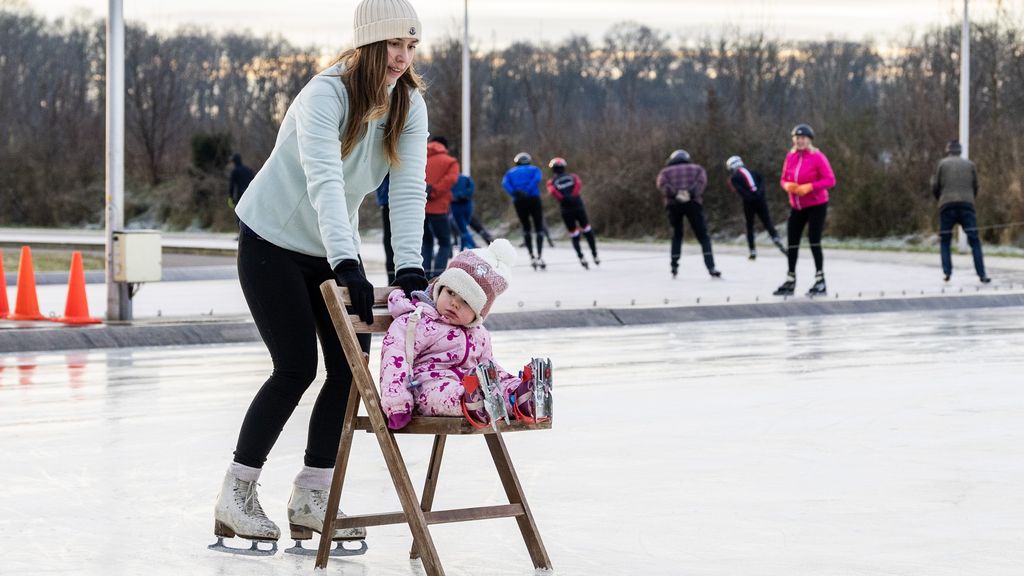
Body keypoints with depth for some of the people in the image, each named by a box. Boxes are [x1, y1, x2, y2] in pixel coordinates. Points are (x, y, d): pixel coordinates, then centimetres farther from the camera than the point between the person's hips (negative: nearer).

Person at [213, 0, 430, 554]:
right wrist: (346, 265, -50)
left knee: (349, 366, -2)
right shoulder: (325, 95, -27)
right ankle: (235, 496, 1)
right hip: (272, 240, -6)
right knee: (297, 366, -12)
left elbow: (408, 189, -17)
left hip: (332, 249, 6)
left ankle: (310, 498, 10)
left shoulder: (410, 105, -8)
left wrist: (408, 267, -30)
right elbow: (324, 181, -39)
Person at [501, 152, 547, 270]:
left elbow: (504, 183, 0)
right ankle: (540, 257, -9)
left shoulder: (511, 172, 22)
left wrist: (514, 193, -12)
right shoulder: (534, 169, 18)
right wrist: (528, 191, -13)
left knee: (526, 228, 16)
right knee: (539, 228, 5)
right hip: (533, 199, -2)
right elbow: (537, 178, -7)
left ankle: (531, 256, 5)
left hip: (519, 201, 2)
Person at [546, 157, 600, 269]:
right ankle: (595, 256, 13)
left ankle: (581, 257, -11)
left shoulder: (552, 182, 9)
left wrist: (563, 198, -8)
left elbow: (552, 191, -12)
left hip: (566, 210, -1)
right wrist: (573, 195, -11)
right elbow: (579, 183, -8)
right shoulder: (572, 177, 13)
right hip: (578, 206, 1)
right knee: (587, 230, 15)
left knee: (574, 235, 8)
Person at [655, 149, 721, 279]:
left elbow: (662, 183, 2)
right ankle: (711, 268, -12)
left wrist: (674, 194, -10)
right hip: (693, 203, -1)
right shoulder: (697, 168, 25)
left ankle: (674, 266, 14)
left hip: (673, 204, 1)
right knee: (703, 236, 2)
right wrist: (692, 193, -11)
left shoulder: (666, 171, 25)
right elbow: (701, 180, 2)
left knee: (677, 235, 22)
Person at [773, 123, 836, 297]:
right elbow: (784, 179, 13)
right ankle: (790, 281, 17)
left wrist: (809, 187, -24)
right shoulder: (791, 157, 4)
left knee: (814, 242, -10)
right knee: (791, 243, 6)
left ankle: (820, 282, -2)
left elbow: (830, 180, -14)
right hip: (796, 207, 6)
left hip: (816, 206, -6)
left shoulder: (817, 157, -12)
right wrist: (787, 185, -11)